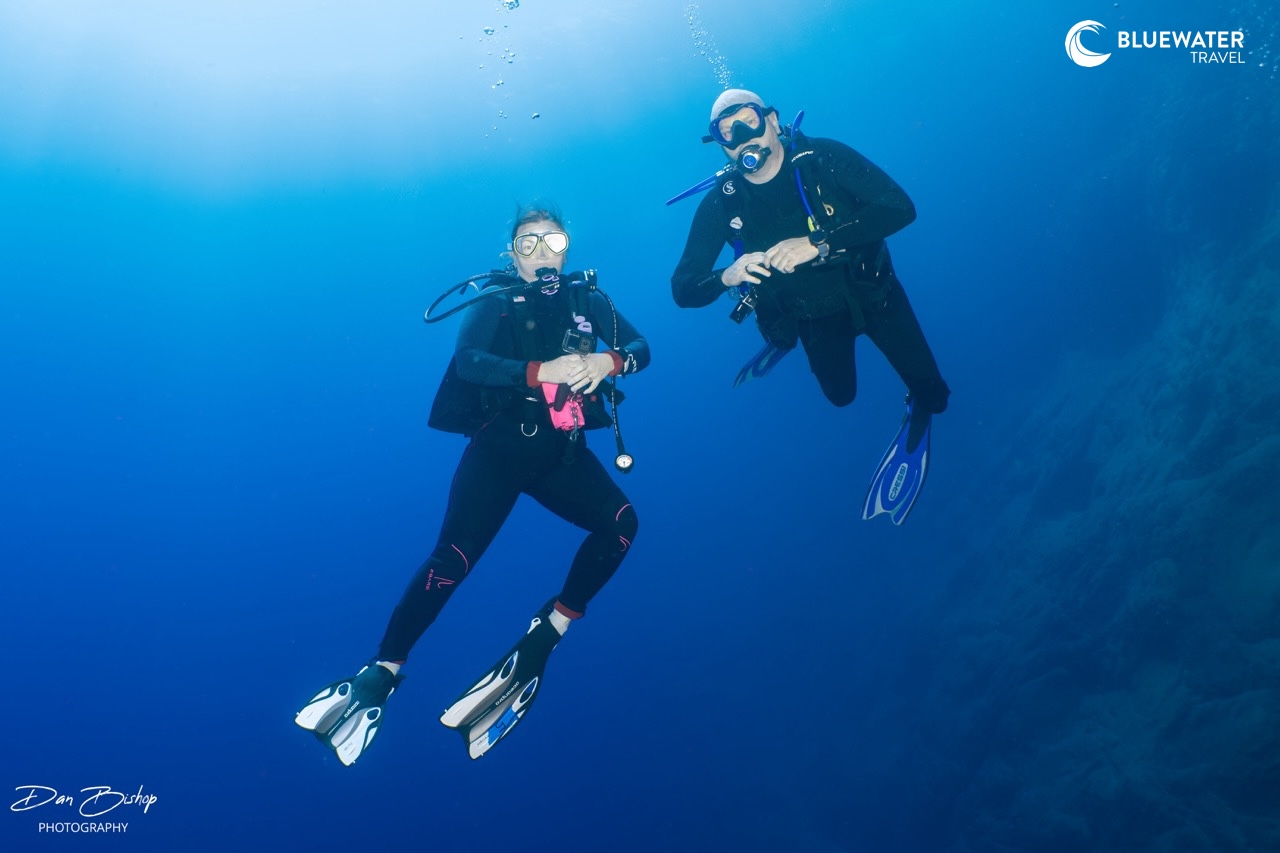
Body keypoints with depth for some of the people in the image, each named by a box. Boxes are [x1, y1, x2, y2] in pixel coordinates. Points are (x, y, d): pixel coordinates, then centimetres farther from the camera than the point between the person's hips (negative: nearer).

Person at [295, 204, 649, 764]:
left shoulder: (587, 301, 12)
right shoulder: (495, 301, 2)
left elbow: (640, 348, 2)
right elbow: (467, 360, -17)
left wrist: (608, 361, -22)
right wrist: (541, 372, -31)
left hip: (561, 451, 4)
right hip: (501, 446, -3)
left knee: (620, 522, -20)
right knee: (453, 558, -16)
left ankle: (545, 636, -8)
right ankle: (382, 674, -5)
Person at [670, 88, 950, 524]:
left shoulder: (823, 157, -24)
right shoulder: (722, 203, -19)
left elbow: (899, 207, -33)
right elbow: (683, 289, -20)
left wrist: (818, 243, -44)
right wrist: (726, 277, -43)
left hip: (871, 291, -1)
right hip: (814, 315, 1)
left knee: (930, 389, -1)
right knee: (841, 394, 21)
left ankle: (919, 407, 35)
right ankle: (788, 334, 45)